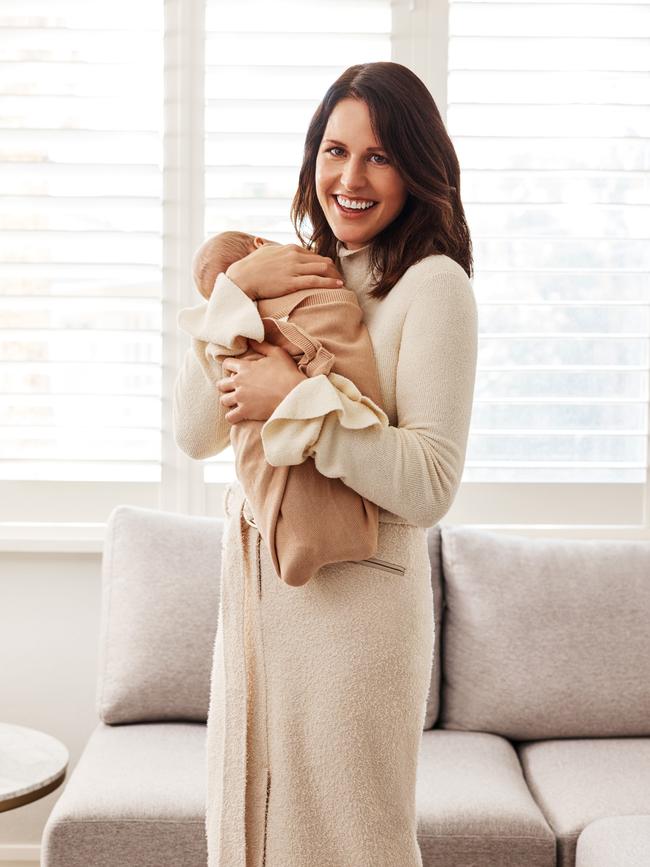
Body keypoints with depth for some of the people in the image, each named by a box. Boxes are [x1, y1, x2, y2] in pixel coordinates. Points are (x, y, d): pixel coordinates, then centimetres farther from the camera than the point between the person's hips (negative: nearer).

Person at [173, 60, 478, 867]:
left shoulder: (432, 284, -10)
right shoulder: (292, 274, 8)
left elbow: (429, 486, -17)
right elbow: (195, 433, -2)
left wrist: (297, 399, -20)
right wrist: (236, 289, -10)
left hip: (354, 595, -6)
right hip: (255, 582, 6)